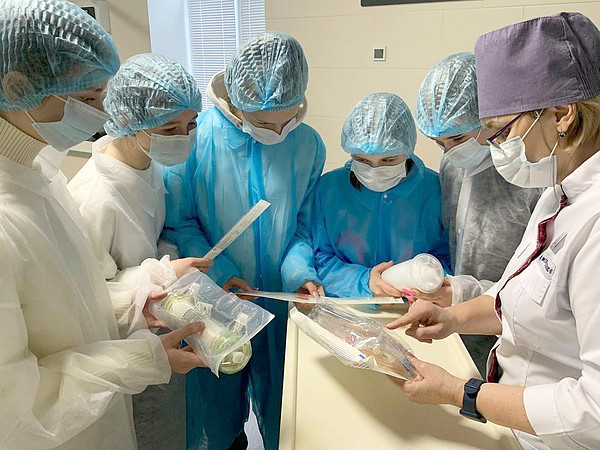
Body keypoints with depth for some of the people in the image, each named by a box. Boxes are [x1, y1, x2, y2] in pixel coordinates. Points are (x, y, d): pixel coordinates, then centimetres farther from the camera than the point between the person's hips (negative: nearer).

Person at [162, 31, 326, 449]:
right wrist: (219, 272, -21)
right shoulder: (195, 137, -17)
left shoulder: (308, 145, -9)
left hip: (281, 300, 2)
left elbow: (304, 223, 0)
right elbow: (177, 223, -10)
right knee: (215, 397, 22)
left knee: (280, 405, 21)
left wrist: (301, 270, -16)